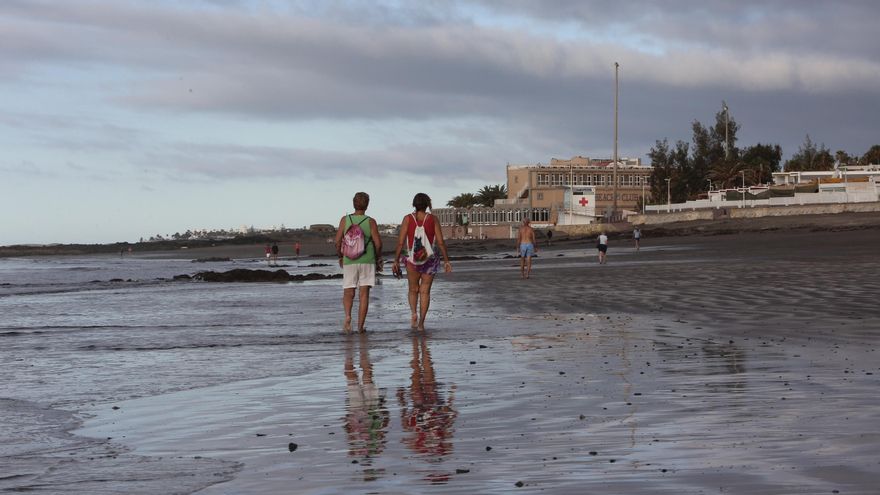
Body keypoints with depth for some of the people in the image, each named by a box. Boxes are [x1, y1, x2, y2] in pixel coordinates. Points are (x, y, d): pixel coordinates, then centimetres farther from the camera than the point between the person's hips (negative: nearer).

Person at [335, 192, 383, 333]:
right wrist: (378, 258, 11)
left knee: (348, 294, 9)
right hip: (367, 261, -1)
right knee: (364, 294, 4)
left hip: (349, 261, 1)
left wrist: (340, 256, 13)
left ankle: (347, 316, -17)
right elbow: (378, 243, -6)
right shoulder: (370, 222, -5)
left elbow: (338, 241, -3)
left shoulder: (345, 220, -2)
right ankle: (361, 325, 1)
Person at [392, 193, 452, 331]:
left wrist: (396, 261, -1)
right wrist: (446, 260, 3)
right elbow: (440, 242, -4)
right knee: (425, 291, 8)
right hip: (430, 258, 0)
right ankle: (421, 322, 1)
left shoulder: (408, 219, -4)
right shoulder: (433, 219, -2)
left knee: (413, 290, 17)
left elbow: (400, 242, -7)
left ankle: (414, 313, -8)